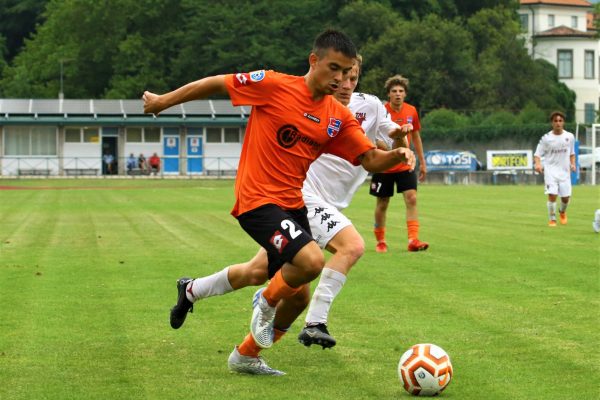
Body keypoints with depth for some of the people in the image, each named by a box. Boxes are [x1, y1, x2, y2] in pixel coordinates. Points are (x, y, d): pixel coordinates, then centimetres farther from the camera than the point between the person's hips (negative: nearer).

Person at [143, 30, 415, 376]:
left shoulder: (339, 117, 4)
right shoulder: (274, 86, -12)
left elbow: (370, 160, 3)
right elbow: (216, 84, -3)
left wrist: (397, 156, -19)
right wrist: (164, 101, 5)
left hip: (293, 204, 7)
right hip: (258, 200, -7)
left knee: (299, 295, 12)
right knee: (312, 261, -28)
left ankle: (246, 356, 33)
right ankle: (266, 301, 4)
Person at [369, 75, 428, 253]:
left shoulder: (411, 111, 0)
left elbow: (416, 137, 13)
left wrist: (422, 162, 15)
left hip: (405, 165, 2)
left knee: (411, 198, -13)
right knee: (382, 204, 7)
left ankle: (413, 240, -15)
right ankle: (380, 241, 22)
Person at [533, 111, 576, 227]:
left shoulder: (569, 137, 3)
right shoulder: (546, 138, -5)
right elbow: (537, 154, -3)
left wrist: (572, 164, -1)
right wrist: (538, 164, -23)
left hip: (565, 171, 2)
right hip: (551, 170, -2)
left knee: (566, 197, 4)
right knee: (552, 195, -16)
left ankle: (562, 212, 38)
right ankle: (552, 219, 0)